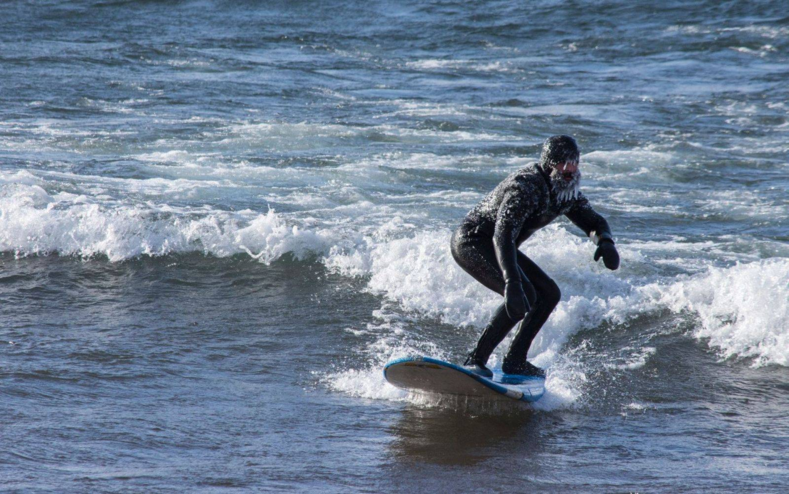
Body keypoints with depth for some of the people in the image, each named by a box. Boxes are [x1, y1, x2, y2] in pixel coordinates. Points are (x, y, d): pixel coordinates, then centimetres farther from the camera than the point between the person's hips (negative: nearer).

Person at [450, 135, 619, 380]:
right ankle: (476, 360, -24)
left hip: (494, 246, 10)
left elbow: (594, 221, 10)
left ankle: (515, 361, 9)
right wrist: (512, 284, -52)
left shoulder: (567, 192, 0)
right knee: (524, 295, -28)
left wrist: (605, 241, -16)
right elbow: (503, 235, -40)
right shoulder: (526, 187, -30)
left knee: (549, 294, 7)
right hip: (471, 242, -10)